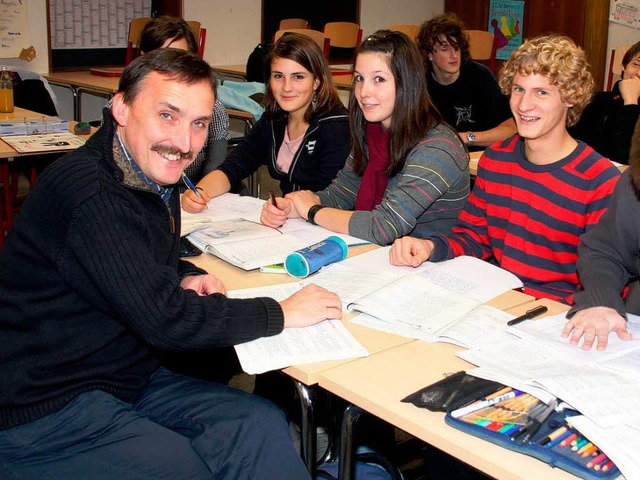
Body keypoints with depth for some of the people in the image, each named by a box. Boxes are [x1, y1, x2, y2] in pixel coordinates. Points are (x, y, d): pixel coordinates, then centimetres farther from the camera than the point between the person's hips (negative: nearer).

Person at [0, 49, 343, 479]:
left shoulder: (154, 175, 5)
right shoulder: (89, 193, -27)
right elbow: (164, 319, -28)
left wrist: (186, 278, 0)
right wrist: (279, 314, -18)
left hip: (125, 377, 9)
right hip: (45, 409, -8)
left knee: (262, 425, -7)